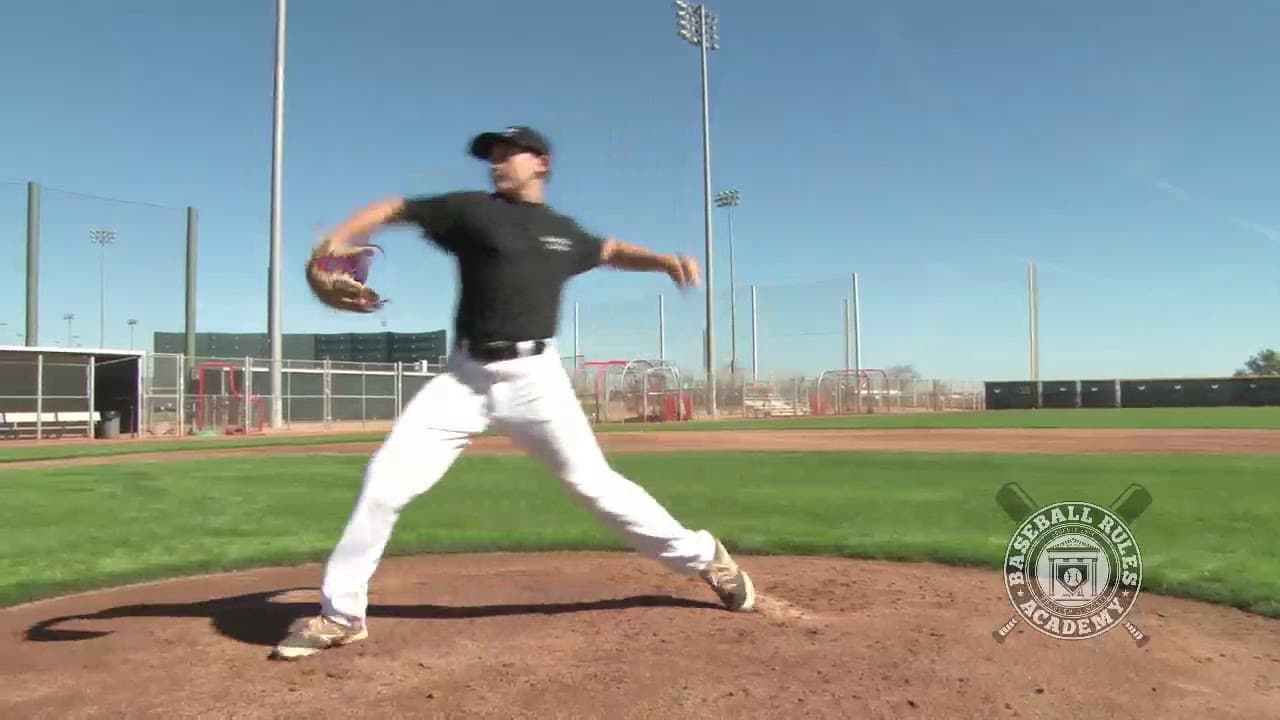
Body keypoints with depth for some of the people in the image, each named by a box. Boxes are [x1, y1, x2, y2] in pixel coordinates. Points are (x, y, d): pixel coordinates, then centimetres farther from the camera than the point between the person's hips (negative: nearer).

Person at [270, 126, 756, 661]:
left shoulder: (564, 232, 13)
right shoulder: (471, 209, 6)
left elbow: (612, 251, 31)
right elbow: (394, 209, 8)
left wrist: (666, 262, 15)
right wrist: (333, 243, -8)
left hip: (534, 377, 0)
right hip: (466, 376, 1)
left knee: (595, 485, 0)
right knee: (385, 482, -7)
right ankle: (341, 614, 10)